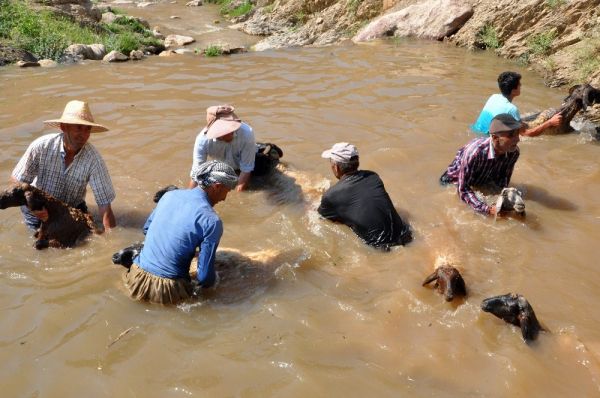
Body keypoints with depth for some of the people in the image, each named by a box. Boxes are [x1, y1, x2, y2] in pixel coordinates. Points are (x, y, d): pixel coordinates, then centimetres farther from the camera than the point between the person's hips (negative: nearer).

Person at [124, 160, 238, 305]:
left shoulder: (170, 194, 4)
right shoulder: (212, 221, -15)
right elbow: (205, 276, -13)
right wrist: (212, 280, 10)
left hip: (137, 279, 6)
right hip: (166, 291, -5)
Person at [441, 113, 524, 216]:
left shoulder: (514, 152, -28)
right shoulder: (474, 152, -45)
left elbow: (503, 181, -14)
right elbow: (463, 189, -40)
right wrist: (488, 210, -50)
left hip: (484, 184, 5)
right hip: (455, 183, -4)